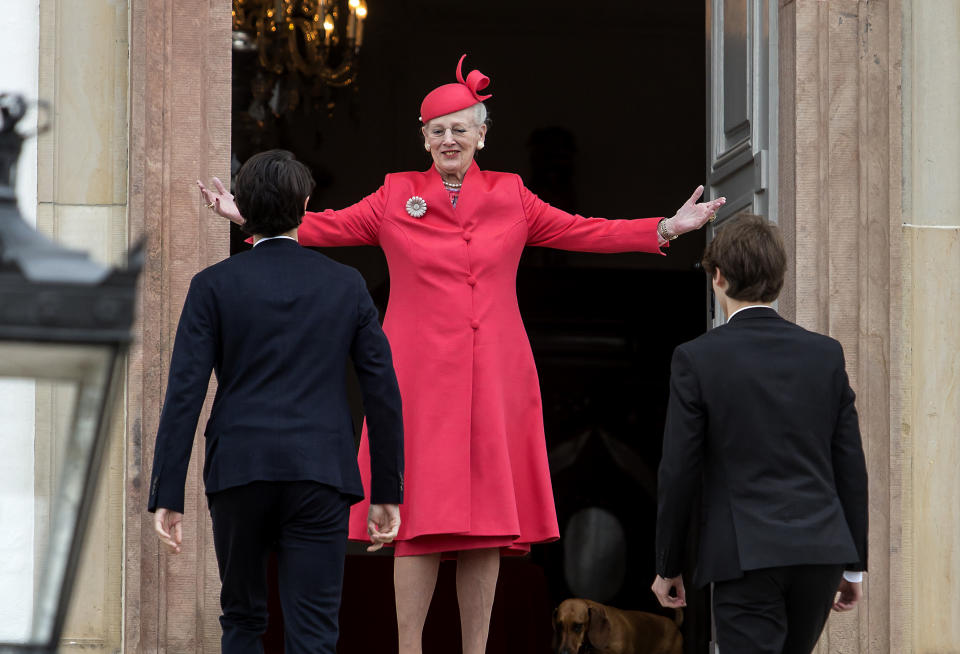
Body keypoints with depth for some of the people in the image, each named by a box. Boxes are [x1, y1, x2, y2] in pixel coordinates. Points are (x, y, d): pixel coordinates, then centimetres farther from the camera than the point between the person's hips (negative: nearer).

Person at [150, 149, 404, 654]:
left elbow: (184, 394, -5)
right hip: (320, 478, 0)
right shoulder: (347, 286, 6)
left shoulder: (213, 286, 0)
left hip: (238, 473, 0)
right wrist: (387, 492, 11)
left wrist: (167, 497, -4)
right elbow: (383, 392, 5)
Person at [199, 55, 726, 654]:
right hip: (420, 380, -2)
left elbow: (583, 233, 9)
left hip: (494, 380, 2)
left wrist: (669, 228, 2)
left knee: (488, 521, 3)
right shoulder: (395, 197, 8)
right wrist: (252, 216, -4)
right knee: (420, 521, -4)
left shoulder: (511, 196, 10)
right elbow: (327, 227, 7)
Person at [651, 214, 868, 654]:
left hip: (747, 554, -4)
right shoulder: (825, 354, 6)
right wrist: (853, 564, 16)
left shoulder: (697, 359, -4)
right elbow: (851, 466, 8)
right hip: (821, 551, 4)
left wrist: (667, 567, 7)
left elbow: (678, 473, -4)